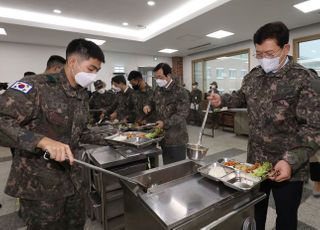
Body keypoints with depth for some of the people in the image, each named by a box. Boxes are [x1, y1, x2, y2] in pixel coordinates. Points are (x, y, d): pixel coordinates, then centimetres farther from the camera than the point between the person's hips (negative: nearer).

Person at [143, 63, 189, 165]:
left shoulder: (180, 92, -15)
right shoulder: (158, 89, 7)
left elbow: (182, 113, -20)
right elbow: (153, 101, 21)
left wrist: (165, 123, -26)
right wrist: (148, 106, -2)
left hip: (176, 138, -6)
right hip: (163, 137, 7)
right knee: (166, 166, 19)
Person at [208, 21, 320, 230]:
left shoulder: (303, 79, -15)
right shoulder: (253, 76, 2)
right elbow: (242, 97, 20)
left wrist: (291, 161, -28)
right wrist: (222, 100, 2)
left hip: (288, 167, -4)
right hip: (255, 161, 5)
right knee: (254, 210, 22)